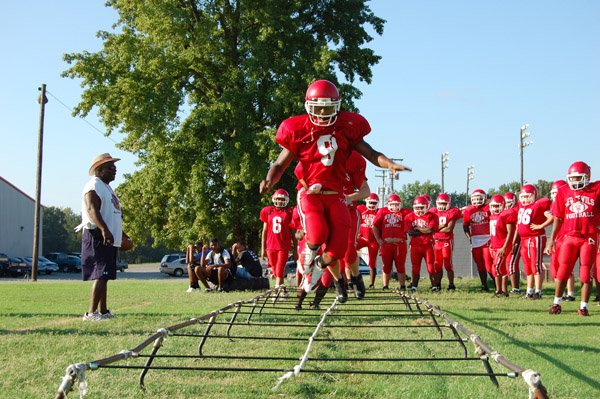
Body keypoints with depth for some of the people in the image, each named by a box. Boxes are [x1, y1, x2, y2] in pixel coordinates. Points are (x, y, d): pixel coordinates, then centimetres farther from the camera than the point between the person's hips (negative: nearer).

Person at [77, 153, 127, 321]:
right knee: (101, 275, -15)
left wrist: (122, 235, 34)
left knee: (104, 275, 14)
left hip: (110, 239, 10)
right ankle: (91, 313, -16)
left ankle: (103, 310, 21)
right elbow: (92, 209, -25)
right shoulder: (94, 186, -10)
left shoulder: (107, 187, 23)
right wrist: (104, 229, -38)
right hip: (98, 237, -10)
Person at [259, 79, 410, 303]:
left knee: (338, 247, -9)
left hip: (335, 195, 2)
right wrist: (270, 180, -20)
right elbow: (280, 165, 2)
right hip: (310, 193, -2)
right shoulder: (298, 131, -1)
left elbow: (370, 153, 6)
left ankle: (319, 265, 28)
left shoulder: (347, 127, 4)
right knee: (317, 235, -28)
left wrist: (389, 164, -14)